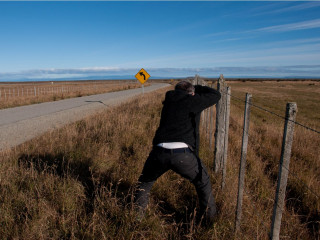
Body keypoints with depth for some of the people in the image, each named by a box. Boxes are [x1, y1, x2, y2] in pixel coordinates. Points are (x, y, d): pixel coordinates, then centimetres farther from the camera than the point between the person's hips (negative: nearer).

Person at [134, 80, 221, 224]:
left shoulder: (169, 100, 22)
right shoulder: (193, 100, 9)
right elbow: (216, 95, 22)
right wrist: (198, 88, 37)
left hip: (160, 152, 3)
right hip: (183, 154, -3)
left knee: (145, 182, 31)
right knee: (203, 182, 26)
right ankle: (209, 217, 38)